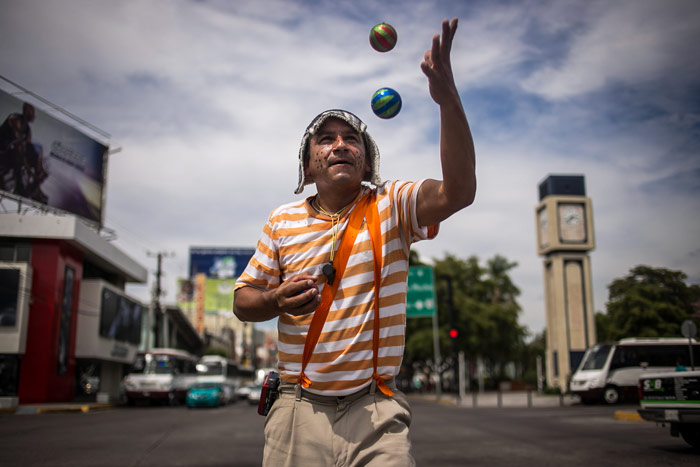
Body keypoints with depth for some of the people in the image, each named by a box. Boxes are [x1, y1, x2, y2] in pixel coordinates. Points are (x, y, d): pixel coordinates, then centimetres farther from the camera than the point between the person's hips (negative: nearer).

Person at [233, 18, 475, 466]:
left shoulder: (391, 206, 0)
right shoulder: (283, 221, 7)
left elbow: (458, 190, -19)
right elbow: (243, 300, 12)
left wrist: (447, 96, -28)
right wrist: (276, 301, -12)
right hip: (298, 410, 2)